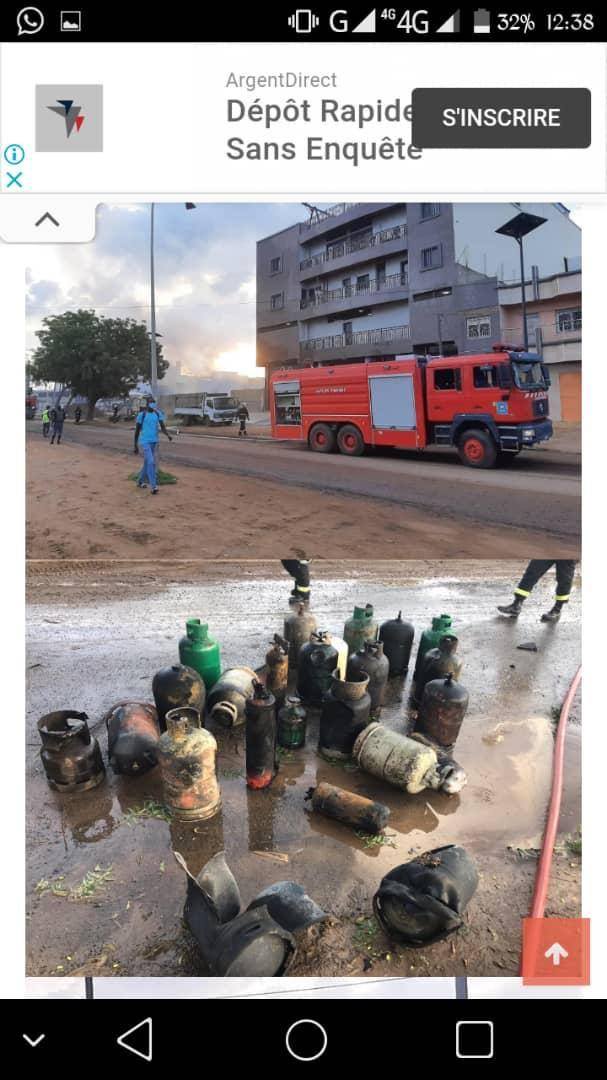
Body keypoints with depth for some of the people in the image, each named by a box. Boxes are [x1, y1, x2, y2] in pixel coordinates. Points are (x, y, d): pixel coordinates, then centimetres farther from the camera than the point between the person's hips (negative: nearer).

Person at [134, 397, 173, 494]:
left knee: (147, 462, 16)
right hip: (145, 442, -6)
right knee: (151, 462, -18)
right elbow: (137, 430, -2)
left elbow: (163, 427, -1)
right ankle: (153, 486, -18)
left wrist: (168, 435, -24)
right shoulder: (141, 415, -8)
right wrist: (135, 446, -1)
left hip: (154, 442, 6)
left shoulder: (158, 414, 5)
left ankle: (140, 481, 36)